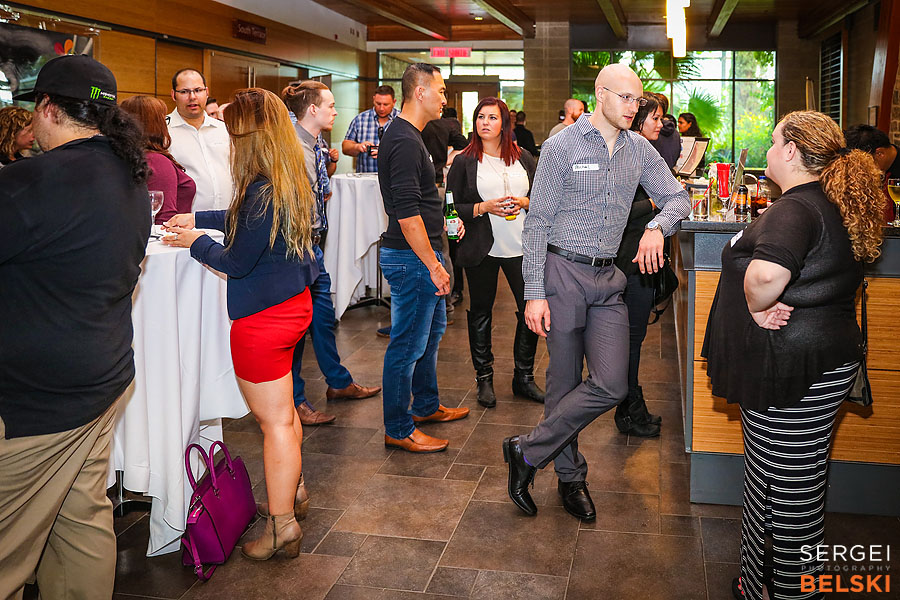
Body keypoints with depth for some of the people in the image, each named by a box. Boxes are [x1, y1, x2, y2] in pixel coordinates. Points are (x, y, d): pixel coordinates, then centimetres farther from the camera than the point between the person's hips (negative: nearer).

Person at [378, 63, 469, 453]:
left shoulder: (407, 136, 14)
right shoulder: (405, 142, -20)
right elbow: (407, 214, -26)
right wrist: (434, 265, -23)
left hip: (420, 253, 11)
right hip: (411, 258, -11)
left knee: (432, 329, 22)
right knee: (408, 344, -1)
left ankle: (426, 406, 38)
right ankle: (398, 429, 11)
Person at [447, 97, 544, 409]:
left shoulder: (523, 158, 9)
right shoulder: (464, 162, 1)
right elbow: (452, 206, -2)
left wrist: (524, 202, -8)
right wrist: (484, 207, -16)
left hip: (521, 246, 2)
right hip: (482, 248, -2)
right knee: (481, 313, 7)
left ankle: (524, 377, 19)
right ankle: (484, 379, 22)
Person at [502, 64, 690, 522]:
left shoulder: (639, 149, 10)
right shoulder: (561, 146, -5)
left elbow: (678, 197, 14)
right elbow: (537, 222, -6)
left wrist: (657, 227, -11)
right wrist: (534, 292, -12)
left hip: (608, 279, 5)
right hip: (563, 273, -5)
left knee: (612, 385, -5)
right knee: (564, 382, 4)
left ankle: (527, 452, 10)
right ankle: (570, 475, 23)